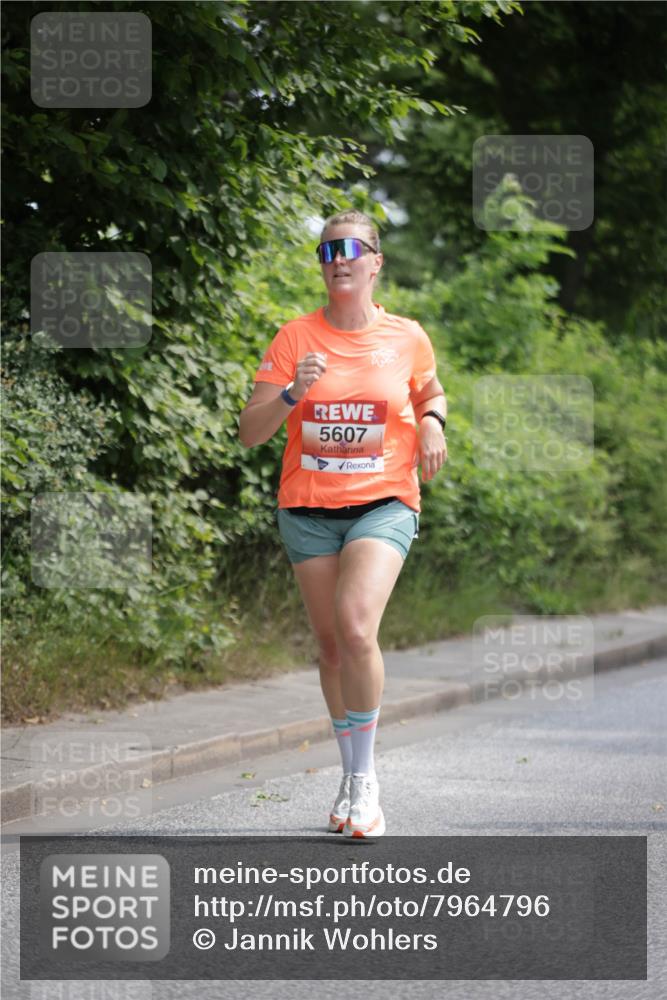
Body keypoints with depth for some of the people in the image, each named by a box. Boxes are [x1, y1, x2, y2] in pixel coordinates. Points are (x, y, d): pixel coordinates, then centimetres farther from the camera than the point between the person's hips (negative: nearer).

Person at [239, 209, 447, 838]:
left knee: (356, 629, -23)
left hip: (384, 502, -2)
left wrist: (431, 421, 1)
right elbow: (250, 433, -3)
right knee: (330, 644, 7)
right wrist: (292, 392, -20)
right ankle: (351, 775, 23)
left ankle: (365, 777, -10)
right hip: (308, 508, 2)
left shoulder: (406, 337, 2)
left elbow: (431, 392, 23)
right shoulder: (296, 337, 0)